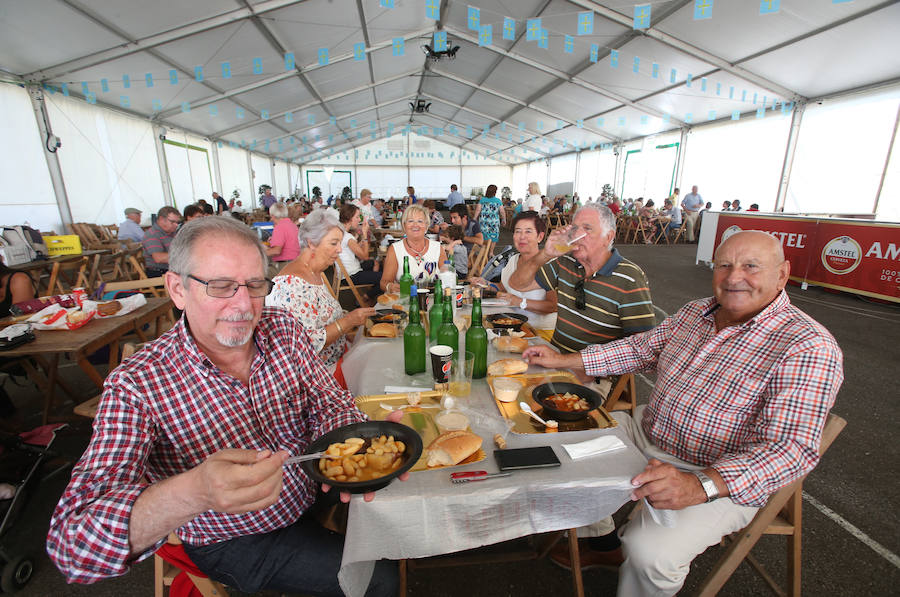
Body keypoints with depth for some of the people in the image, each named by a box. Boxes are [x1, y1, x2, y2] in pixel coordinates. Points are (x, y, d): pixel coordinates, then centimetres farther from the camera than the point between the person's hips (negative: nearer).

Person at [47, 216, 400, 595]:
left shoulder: (283, 329, -12)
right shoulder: (136, 387, -24)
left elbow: (330, 404, -7)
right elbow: (72, 546, -29)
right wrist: (194, 491, -50)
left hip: (314, 493, 4)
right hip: (236, 542, -4)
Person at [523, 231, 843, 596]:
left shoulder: (809, 347, -19)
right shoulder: (695, 312, 3)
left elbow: (793, 449, -26)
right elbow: (640, 349, 12)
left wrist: (700, 485, -41)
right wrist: (563, 360, 4)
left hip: (724, 477, -7)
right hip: (645, 432, 7)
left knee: (649, 552, -27)